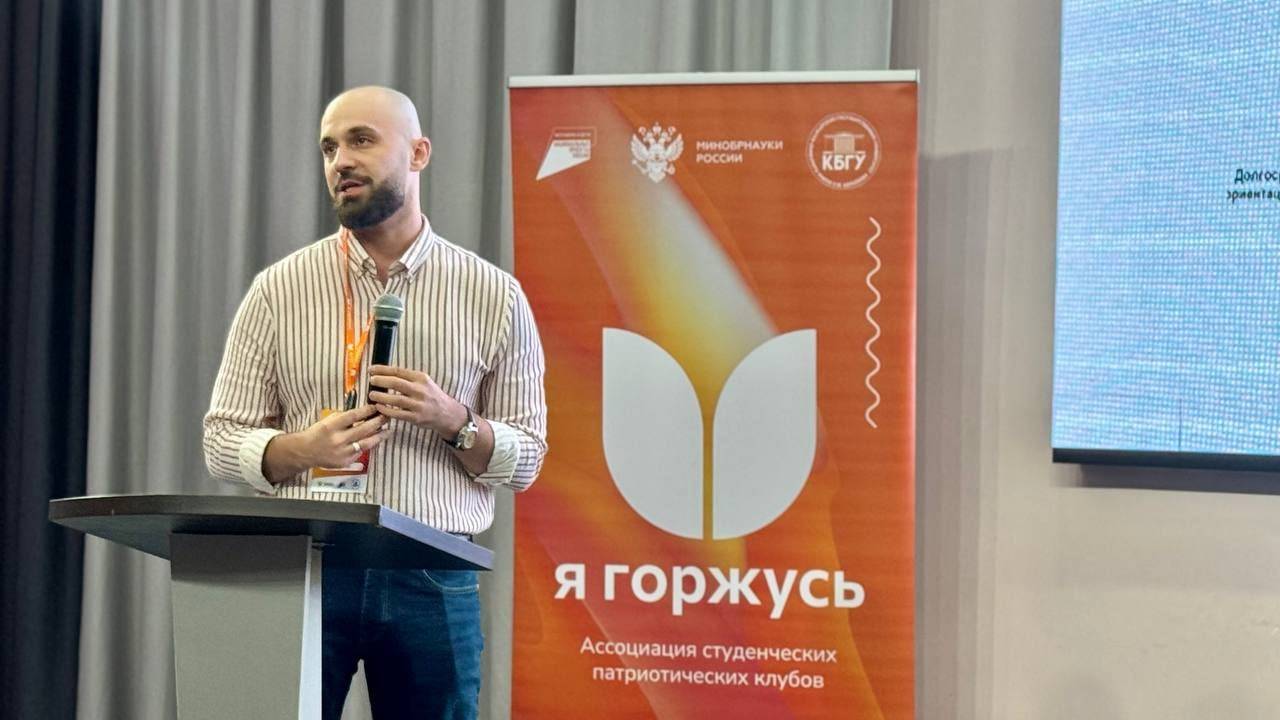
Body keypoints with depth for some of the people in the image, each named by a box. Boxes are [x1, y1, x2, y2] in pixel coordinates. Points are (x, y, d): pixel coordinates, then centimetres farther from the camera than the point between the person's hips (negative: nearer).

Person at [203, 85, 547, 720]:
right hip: (303, 567, 0)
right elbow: (222, 442, 6)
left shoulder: (493, 296, 6)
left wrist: (453, 421, -12)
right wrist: (301, 448, -13)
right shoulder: (278, 290, 6)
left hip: (434, 578, 0)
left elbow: (525, 458, 8)